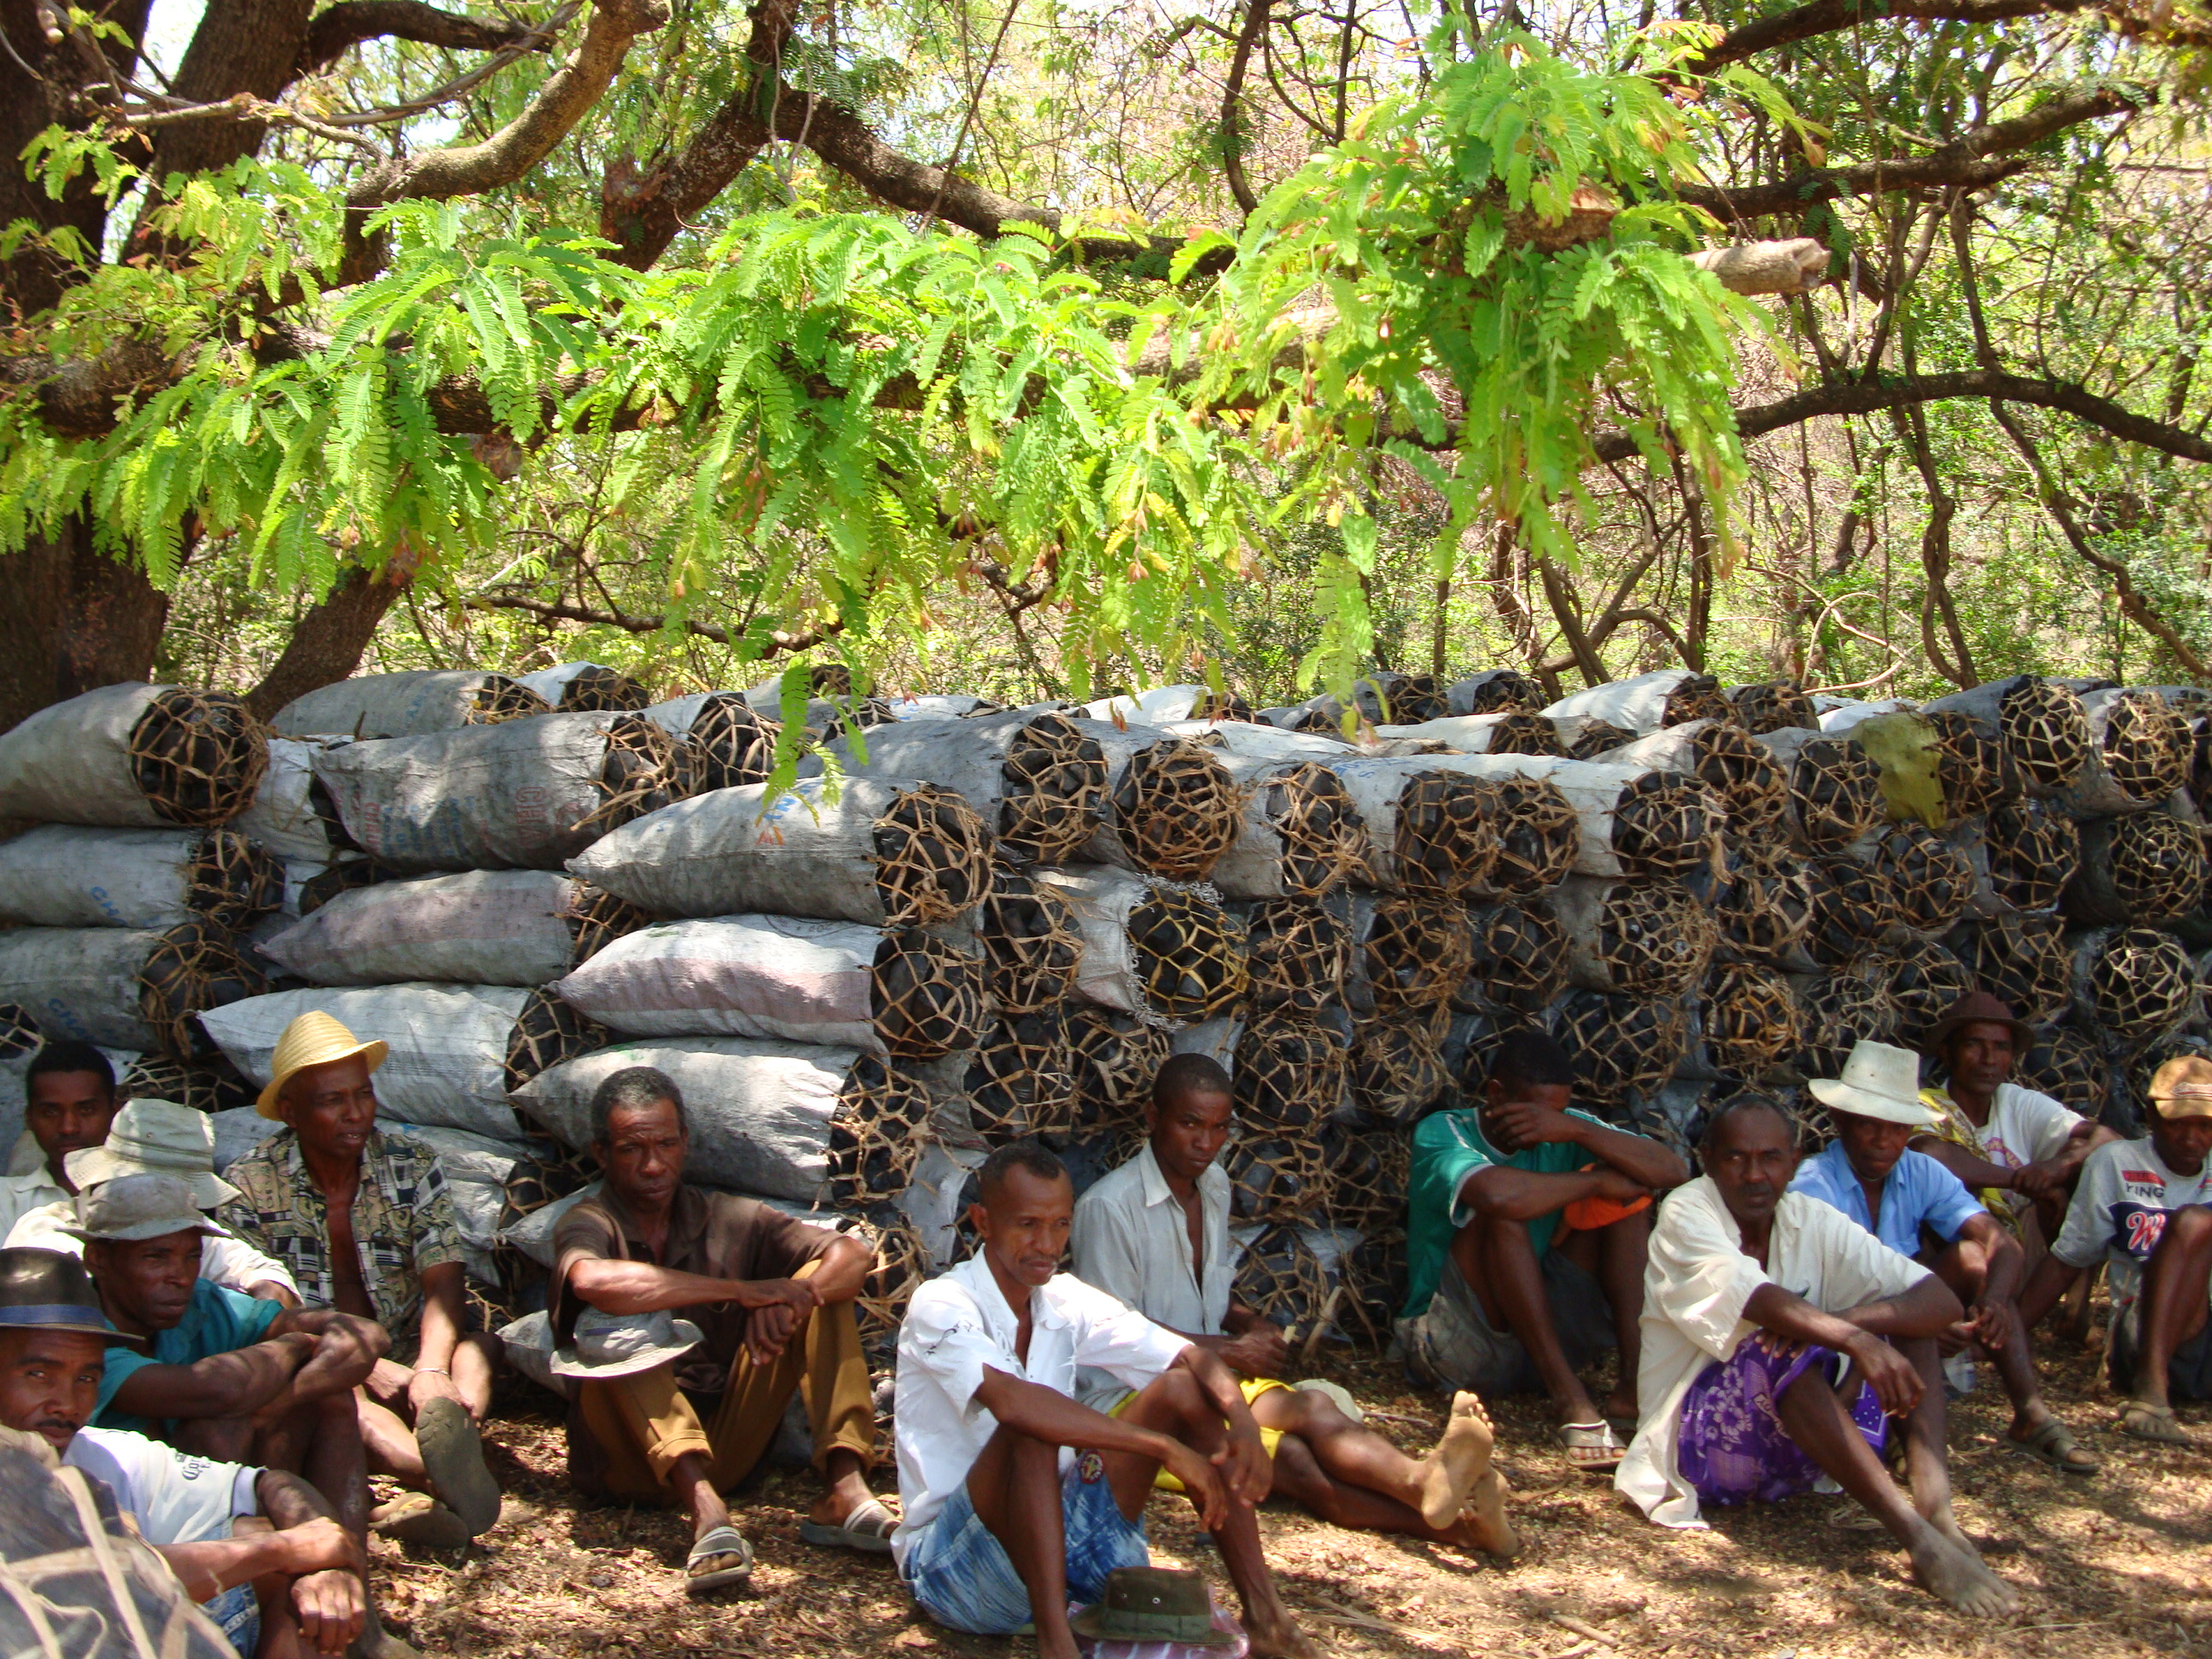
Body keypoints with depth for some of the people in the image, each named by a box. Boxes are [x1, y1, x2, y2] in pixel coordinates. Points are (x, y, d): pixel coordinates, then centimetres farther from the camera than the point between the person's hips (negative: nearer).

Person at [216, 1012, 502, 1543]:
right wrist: (367, 1367, -23)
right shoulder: (248, 1186, -5)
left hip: (404, 1361, 3)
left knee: (479, 1345, -27)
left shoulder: (413, 1165, 2)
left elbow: (444, 1284, -8)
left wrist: (431, 1372, -28)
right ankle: (449, 1480, -65)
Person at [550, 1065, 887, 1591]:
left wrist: (787, 1302, -26)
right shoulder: (589, 1225, -4)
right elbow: (592, 1281, -31)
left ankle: (846, 1492, -25)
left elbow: (853, 1254, -4)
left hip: (725, 1444, 4)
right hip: (632, 1460, -4)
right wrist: (740, 1291, -29)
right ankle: (705, 1510, -46)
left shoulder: (730, 1219, 7)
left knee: (820, 1281, -7)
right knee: (616, 1325, -28)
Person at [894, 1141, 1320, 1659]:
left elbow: (1191, 1358, -1)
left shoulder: (1066, 1301, 4)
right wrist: (1165, 1446, -36)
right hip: (950, 1558, -7)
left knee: (1182, 1389, -6)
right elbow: (1011, 1402, -36)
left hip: (1054, 1531, 7)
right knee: (1033, 1428, -34)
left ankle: (1264, 1614, -11)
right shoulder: (940, 1307, -17)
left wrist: (1243, 1422, -24)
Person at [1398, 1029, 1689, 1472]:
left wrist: (1577, 1131, -23)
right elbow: (1497, 1194, -35)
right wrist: (1596, 1182, -20)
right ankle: (1569, 1398, -34)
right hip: (1454, 1348, -5)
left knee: (1625, 1191, -7)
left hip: (1543, 1330, 5)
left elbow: (1674, 1172, -10)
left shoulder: (1561, 1133, 4)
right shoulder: (1441, 1133, -11)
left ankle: (1635, 1383, -22)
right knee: (1503, 1213, -29)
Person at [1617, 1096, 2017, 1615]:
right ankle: (1919, 1538, -41)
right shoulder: (1685, 1215, -10)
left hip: (1794, 1453, 6)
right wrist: (1855, 1341, -46)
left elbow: (1944, 1301, -9)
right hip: (1700, 1442, -6)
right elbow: (1758, 1301, -31)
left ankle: (1931, 1489, -25)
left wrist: (1846, 1318, -27)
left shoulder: (1813, 1221, 2)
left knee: (1904, 1314, -5)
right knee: (1782, 1347, -33)